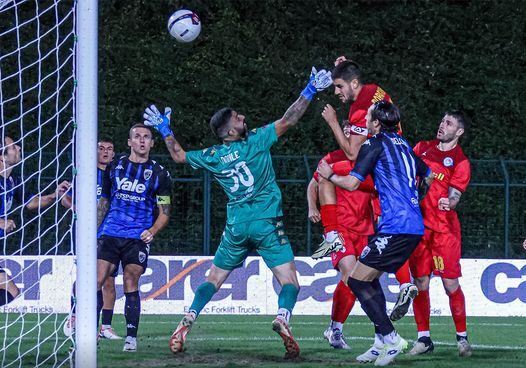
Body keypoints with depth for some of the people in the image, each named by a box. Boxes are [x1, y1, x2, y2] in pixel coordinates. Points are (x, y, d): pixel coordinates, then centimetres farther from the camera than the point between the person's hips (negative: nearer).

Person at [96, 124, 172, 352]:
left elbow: (164, 212, 6)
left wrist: (152, 231, -12)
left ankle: (131, 337, -2)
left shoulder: (159, 174, 4)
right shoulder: (114, 167, 11)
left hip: (138, 238, -2)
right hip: (110, 233, 2)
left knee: (131, 284, -8)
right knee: (97, 280, -9)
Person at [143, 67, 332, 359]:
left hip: (236, 226, 4)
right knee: (289, 282, -5)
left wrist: (165, 130, 32)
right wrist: (310, 90, 2)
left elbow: (179, 156, 21)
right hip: (267, 222, -4)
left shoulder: (212, 157, 5)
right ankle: (282, 317, -34)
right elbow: (288, 120, -4)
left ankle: (188, 319, -1)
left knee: (213, 280, 17)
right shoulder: (256, 141, -5)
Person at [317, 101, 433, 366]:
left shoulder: (375, 144, -5)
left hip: (396, 226, -9)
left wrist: (329, 176, 10)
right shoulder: (402, 144, 19)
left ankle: (391, 338, -11)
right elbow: (428, 177, 32)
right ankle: (381, 343, 14)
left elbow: (351, 183, -9)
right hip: (414, 226, 9)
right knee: (370, 279, 18)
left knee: (357, 280, -5)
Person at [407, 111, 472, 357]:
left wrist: (448, 203, -30)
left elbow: (454, 196, -9)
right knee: (420, 283, 2)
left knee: (451, 284, -6)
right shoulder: (422, 148, 12)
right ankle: (423, 338, 8)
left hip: (444, 227, -3)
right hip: (418, 224, 3)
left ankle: (462, 337, 5)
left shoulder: (460, 161, -1)